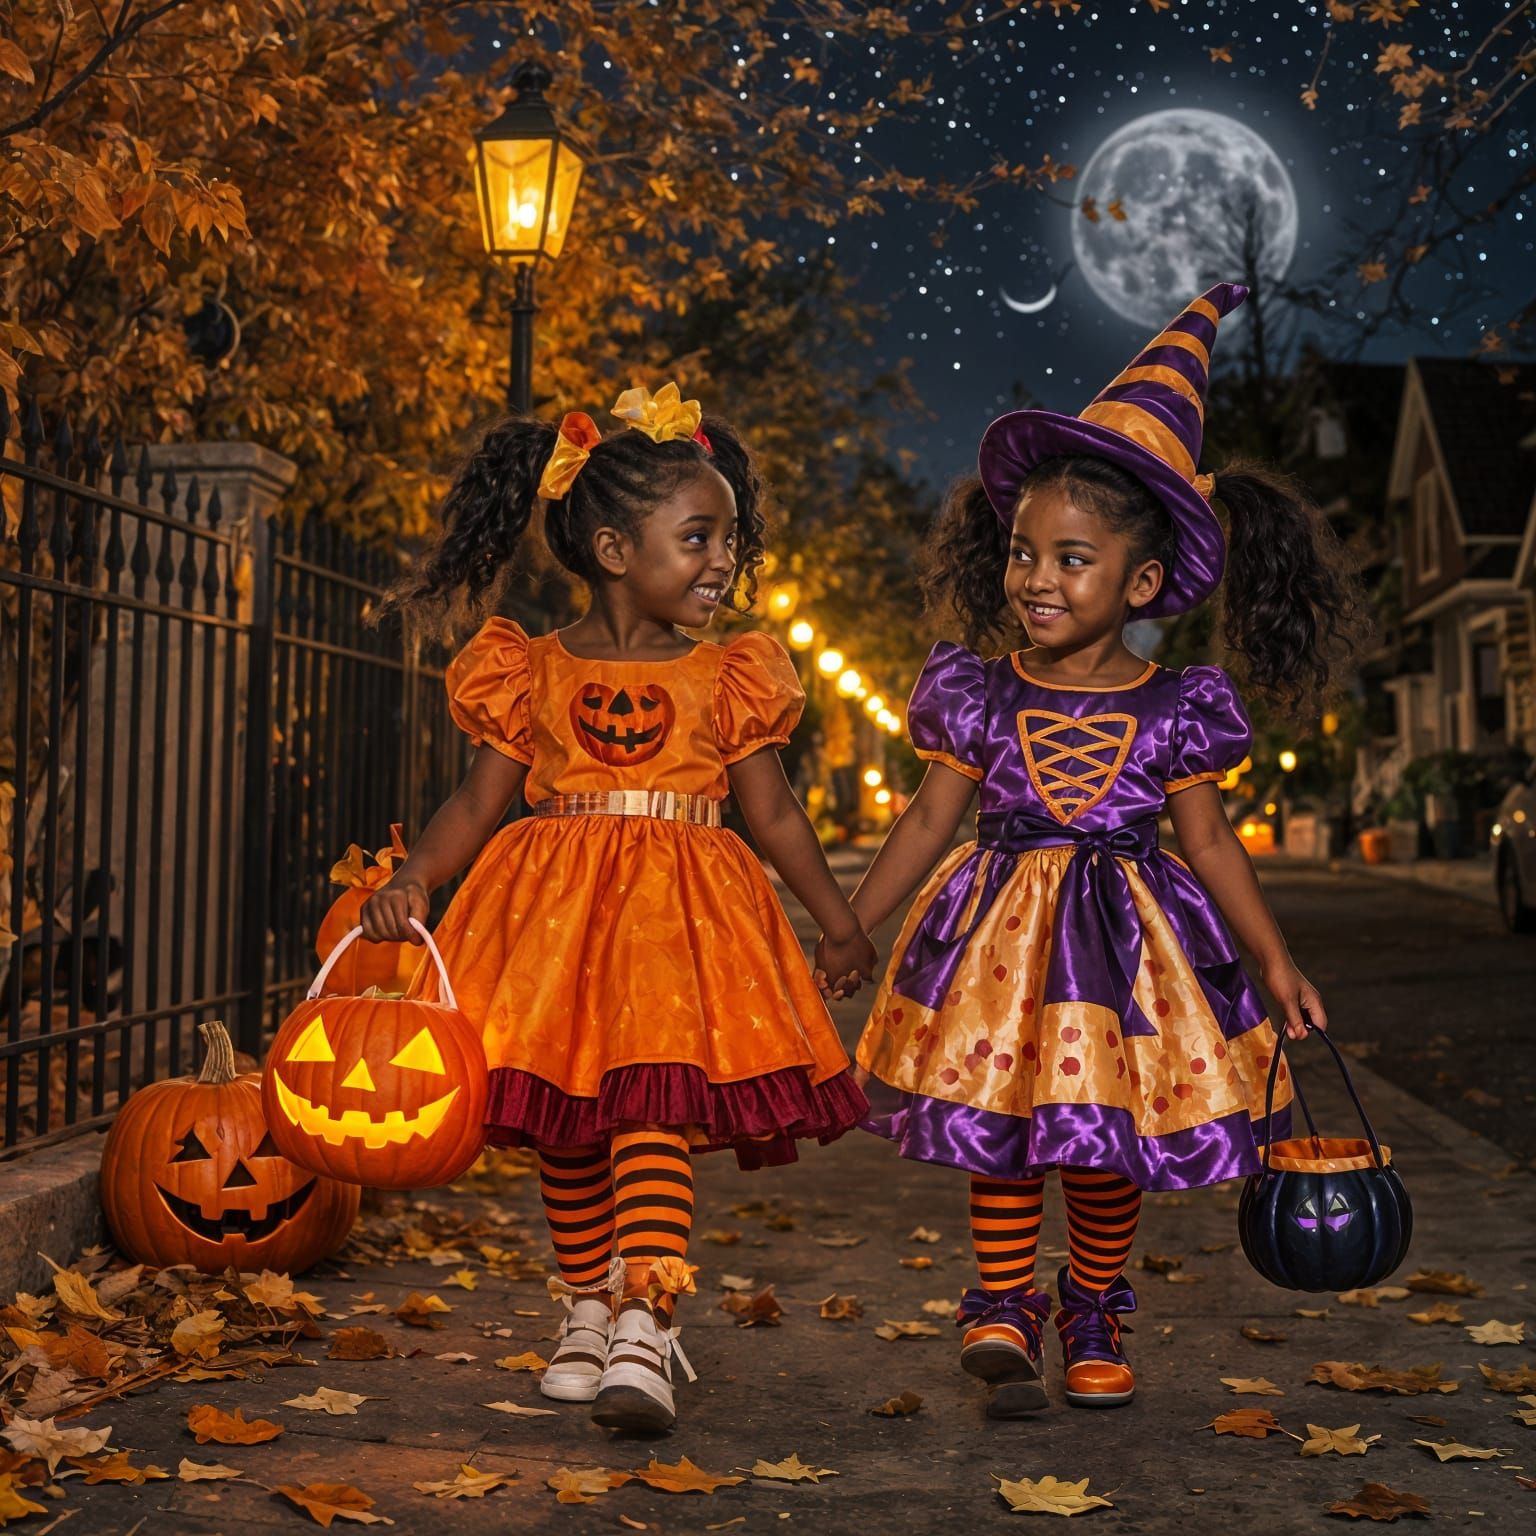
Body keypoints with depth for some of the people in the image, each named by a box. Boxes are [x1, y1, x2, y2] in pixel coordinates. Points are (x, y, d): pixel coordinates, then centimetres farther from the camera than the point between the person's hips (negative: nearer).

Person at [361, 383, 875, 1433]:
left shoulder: (725, 678, 5)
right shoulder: (535, 673, 4)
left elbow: (775, 814, 12)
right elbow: (479, 804, 4)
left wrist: (841, 922, 14)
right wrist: (411, 883, -11)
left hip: (679, 917, -1)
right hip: (556, 912, 1)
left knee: (655, 1109, -15)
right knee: (565, 1124, 8)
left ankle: (644, 1328, -15)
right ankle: (586, 1309, 24)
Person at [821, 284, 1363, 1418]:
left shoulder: (1172, 711, -3)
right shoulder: (981, 697, -1)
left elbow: (1208, 839, 3)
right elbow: (930, 825, 4)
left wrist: (1276, 959, -1)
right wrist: (845, 932, 2)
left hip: (1129, 940, 0)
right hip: (1002, 934, 0)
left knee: (1113, 1138, 7)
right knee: (999, 1119, -3)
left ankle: (1095, 1315, 28)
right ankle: (1003, 1307, 13)